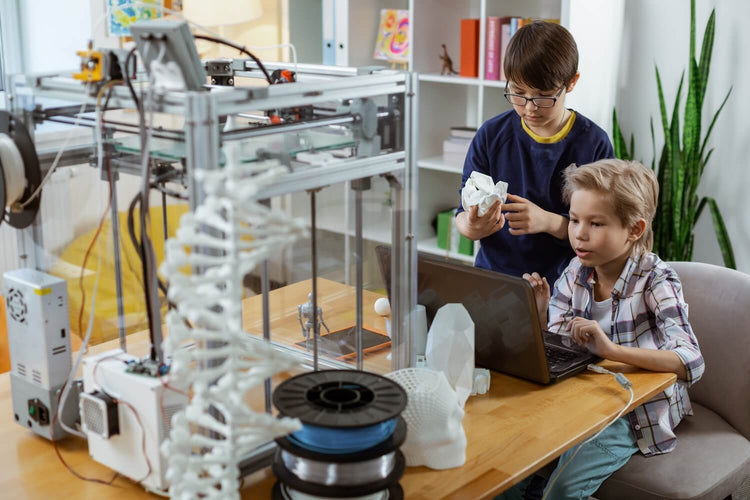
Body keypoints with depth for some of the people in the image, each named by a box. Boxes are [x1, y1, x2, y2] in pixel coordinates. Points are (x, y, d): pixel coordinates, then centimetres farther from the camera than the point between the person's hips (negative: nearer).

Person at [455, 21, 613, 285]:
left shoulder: (593, 144, -4)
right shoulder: (491, 135, 1)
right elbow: (463, 213, 4)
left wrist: (548, 222, -21)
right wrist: (471, 227, -20)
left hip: (561, 281, -1)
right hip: (492, 275, 1)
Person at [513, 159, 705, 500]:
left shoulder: (656, 280, -17)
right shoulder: (576, 272, -2)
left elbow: (692, 363, -29)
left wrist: (612, 349, -41)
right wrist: (540, 313, -19)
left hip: (637, 411, -5)